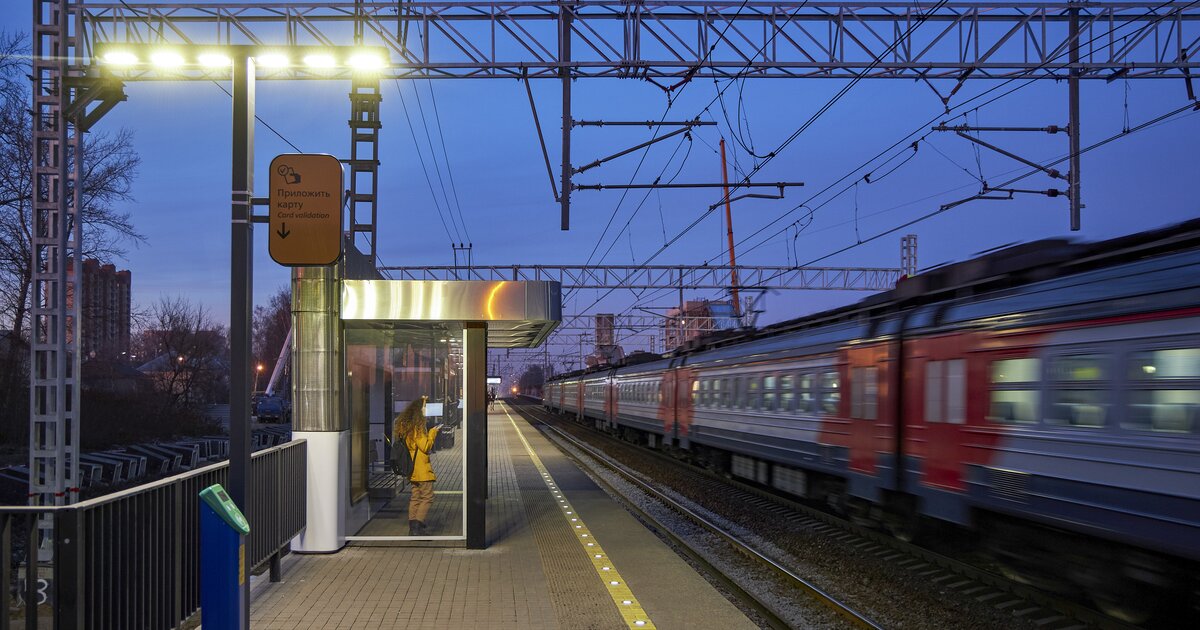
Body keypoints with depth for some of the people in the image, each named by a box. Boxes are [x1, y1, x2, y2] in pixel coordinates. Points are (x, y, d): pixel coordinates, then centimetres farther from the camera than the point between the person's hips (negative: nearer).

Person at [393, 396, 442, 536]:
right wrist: (433, 432, -7)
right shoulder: (417, 425, -15)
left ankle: (412, 528, 12)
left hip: (412, 469, 9)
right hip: (421, 468, -9)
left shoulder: (405, 424, 12)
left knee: (415, 497, 13)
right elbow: (425, 447, -15)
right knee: (427, 497, -6)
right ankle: (417, 527, -12)